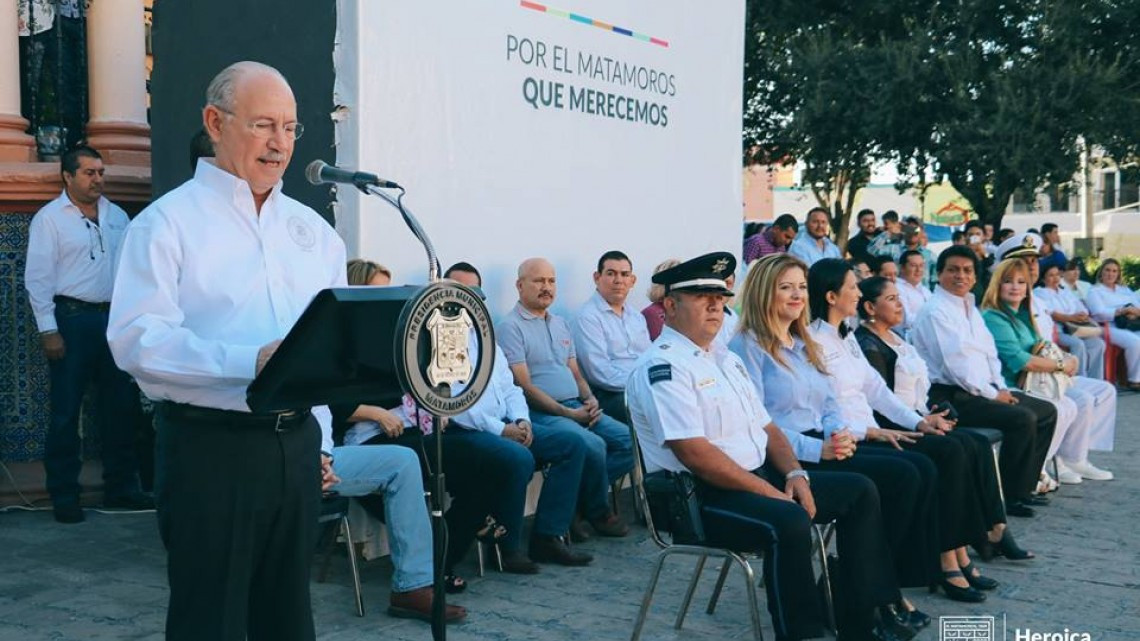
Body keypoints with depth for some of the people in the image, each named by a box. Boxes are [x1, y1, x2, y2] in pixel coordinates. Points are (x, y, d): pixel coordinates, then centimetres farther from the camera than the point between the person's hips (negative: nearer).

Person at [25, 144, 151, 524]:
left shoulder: (117, 216, 12)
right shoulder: (49, 218, -3)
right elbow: (38, 278, -7)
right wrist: (48, 330, -13)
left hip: (113, 318, 5)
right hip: (72, 320, -5)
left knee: (121, 406, 9)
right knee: (65, 412, 0)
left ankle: (120, 488, 21)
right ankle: (64, 497, 9)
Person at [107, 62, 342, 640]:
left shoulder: (311, 229, 14)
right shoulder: (168, 222, -5)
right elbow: (136, 339, -17)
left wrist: (321, 440, 12)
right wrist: (251, 361, -27)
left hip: (296, 445, 6)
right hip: (209, 446, -5)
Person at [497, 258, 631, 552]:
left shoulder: (560, 324, 21)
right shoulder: (510, 327, -5)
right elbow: (524, 386, -12)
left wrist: (590, 399, 0)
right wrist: (567, 413, -16)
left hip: (577, 408, 8)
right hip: (540, 413, -8)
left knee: (630, 441, -9)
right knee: (593, 445, -30)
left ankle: (576, 501, -3)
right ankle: (598, 513, -3)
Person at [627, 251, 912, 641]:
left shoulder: (725, 357, 16)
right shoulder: (663, 367, -15)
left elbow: (765, 426, 18)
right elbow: (694, 453, -23)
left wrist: (794, 474, -1)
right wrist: (769, 492, -21)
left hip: (760, 477, 10)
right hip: (699, 496, -10)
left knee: (859, 491, 6)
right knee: (789, 521, -36)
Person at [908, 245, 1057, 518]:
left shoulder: (970, 308, 18)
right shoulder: (935, 311, -13)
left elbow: (989, 352, 21)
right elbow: (955, 363, -19)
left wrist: (1002, 388, 5)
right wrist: (992, 394, -14)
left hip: (983, 390, 10)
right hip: (952, 397, -10)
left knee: (1046, 411, 7)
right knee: (1023, 418, -24)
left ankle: (1023, 486, 14)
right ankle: (1008, 495, -11)